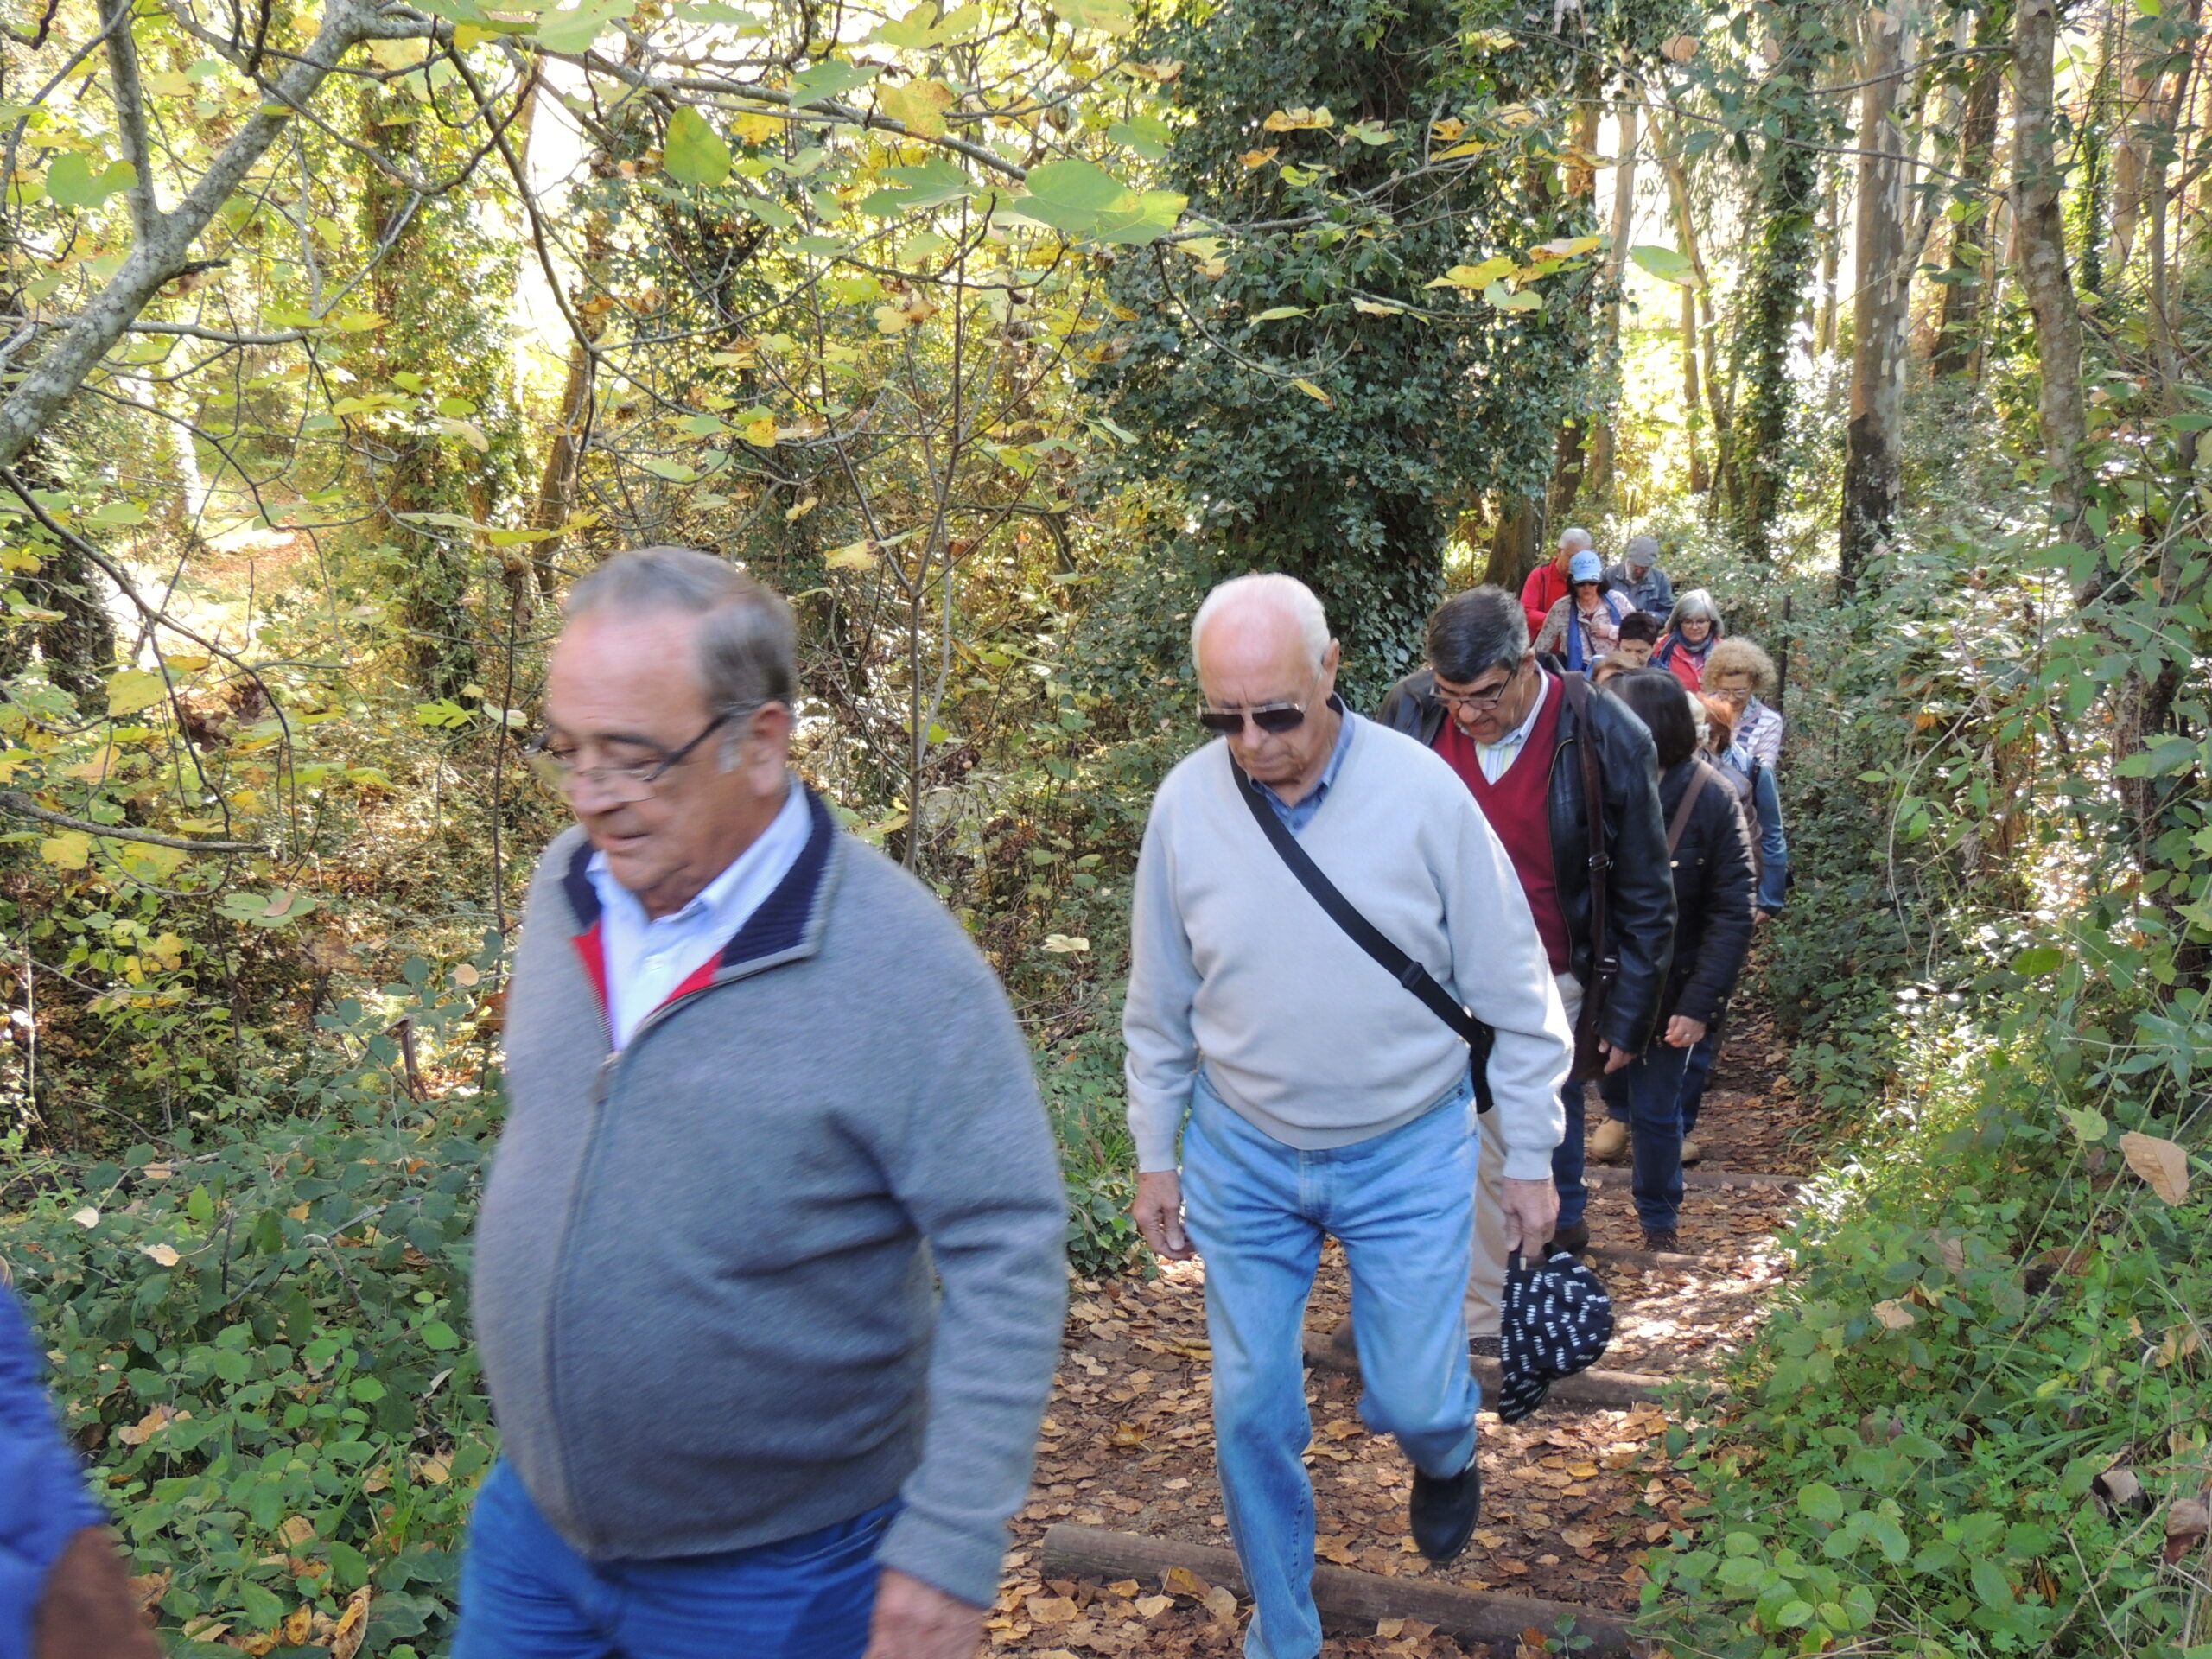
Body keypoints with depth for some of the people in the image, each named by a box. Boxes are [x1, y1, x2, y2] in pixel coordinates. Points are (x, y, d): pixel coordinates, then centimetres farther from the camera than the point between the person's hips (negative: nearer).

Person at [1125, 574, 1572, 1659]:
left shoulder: (1422, 792, -16)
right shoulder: (1185, 803, -10)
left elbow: (1512, 993, -6)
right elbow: (1160, 1007, 3)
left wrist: (1529, 1158, -2)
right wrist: (1153, 1154, 8)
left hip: (1407, 1155, -2)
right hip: (1241, 1157, 2)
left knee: (1411, 1400, 4)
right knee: (1252, 1410, 9)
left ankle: (1445, 1456, 43)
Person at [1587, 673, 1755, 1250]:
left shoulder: (1710, 797, -14)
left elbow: (1732, 914, -12)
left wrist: (1700, 1003, -17)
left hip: (1668, 988, -2)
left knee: (1655, 1110, 10)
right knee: (1615, 1090, 21)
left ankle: (1660, 1222, 31)